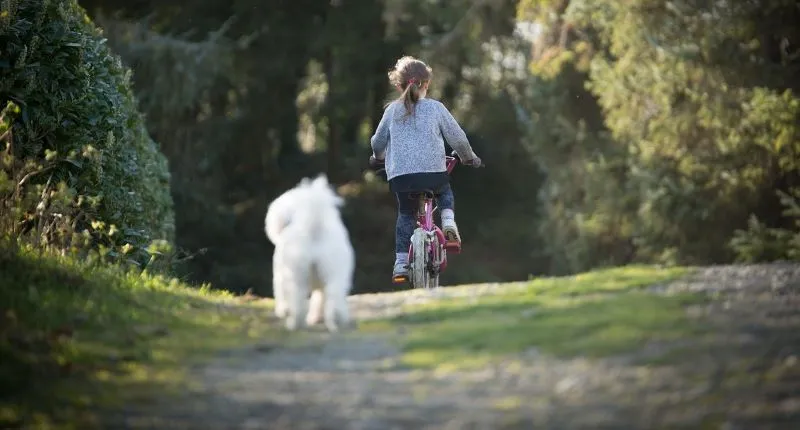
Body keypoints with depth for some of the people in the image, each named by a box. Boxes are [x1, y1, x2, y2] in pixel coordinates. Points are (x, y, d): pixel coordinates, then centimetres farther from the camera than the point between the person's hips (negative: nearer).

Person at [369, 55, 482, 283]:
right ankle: (448, 222, 3)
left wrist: (378, 156, 41)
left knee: (406, 214, 18)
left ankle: (401, 261, 8)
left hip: (399, 174, 1)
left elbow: (378, 141, 18)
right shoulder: (435, 108, 3)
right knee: (445, 193, 31)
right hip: (433, 170, -1)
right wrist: (468, 157, 27)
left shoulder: (392, 110, 8)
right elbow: (457, 137, 8)